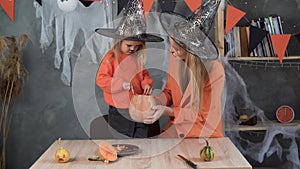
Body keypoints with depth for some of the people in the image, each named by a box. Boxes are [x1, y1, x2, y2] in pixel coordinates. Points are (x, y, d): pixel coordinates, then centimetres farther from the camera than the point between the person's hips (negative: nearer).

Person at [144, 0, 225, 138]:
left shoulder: (215, 71, -20)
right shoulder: (174, 59, -6)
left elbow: (205, 116, -13)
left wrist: (168, 111, -21)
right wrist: (155, 102, -12)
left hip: (204, 130, -4)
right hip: (178, 124, 4)